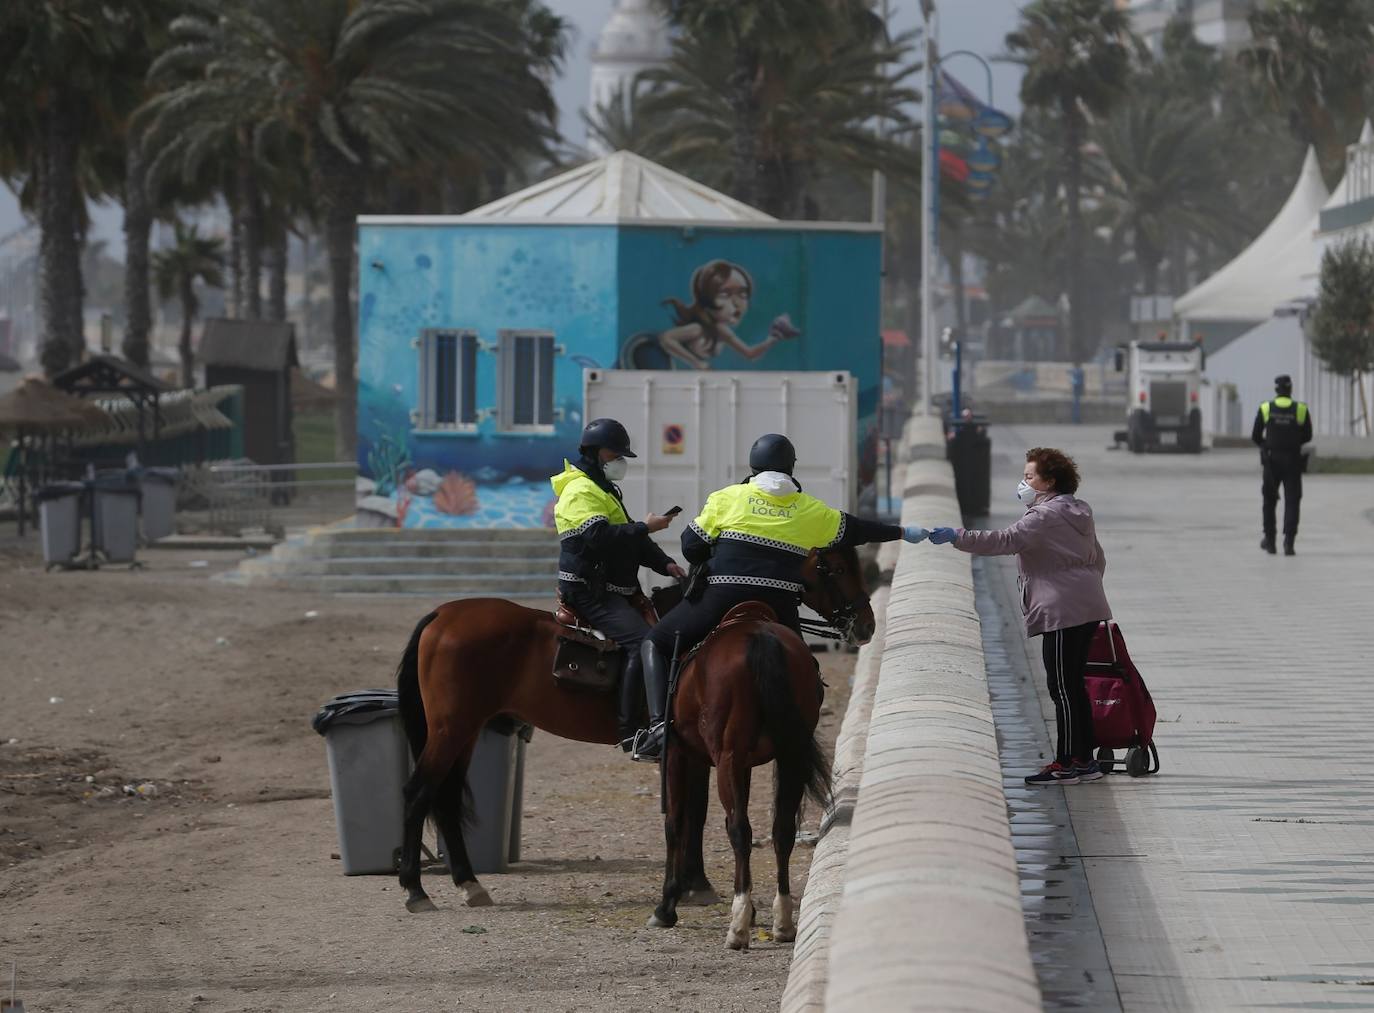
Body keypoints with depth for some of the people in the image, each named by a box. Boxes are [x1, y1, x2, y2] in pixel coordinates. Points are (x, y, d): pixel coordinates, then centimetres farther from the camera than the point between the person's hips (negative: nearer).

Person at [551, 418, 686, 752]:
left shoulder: (604, 490, 25)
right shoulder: (581, 492, -11)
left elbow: (630, 540, 29)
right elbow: (599, 536, -26)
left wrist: (664, 564, 15)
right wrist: (645, 528, -20)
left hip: (612, 590, 11)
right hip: (590, 591, -11)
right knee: (643, 641, -27)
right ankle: (631, 731, -33)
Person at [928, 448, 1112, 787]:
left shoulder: (1046, 517, -13)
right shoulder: (1078, 513, 18)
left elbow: (1006, 541, -25)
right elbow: (1098, 560, 25)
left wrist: (957, 536, -28)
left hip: (1062, 614, -10)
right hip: (1088, 610, 10)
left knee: (1063, 688, -6)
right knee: (1073, 686, 14)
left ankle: (1065, 764, -5)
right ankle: (1084, 759, 17)